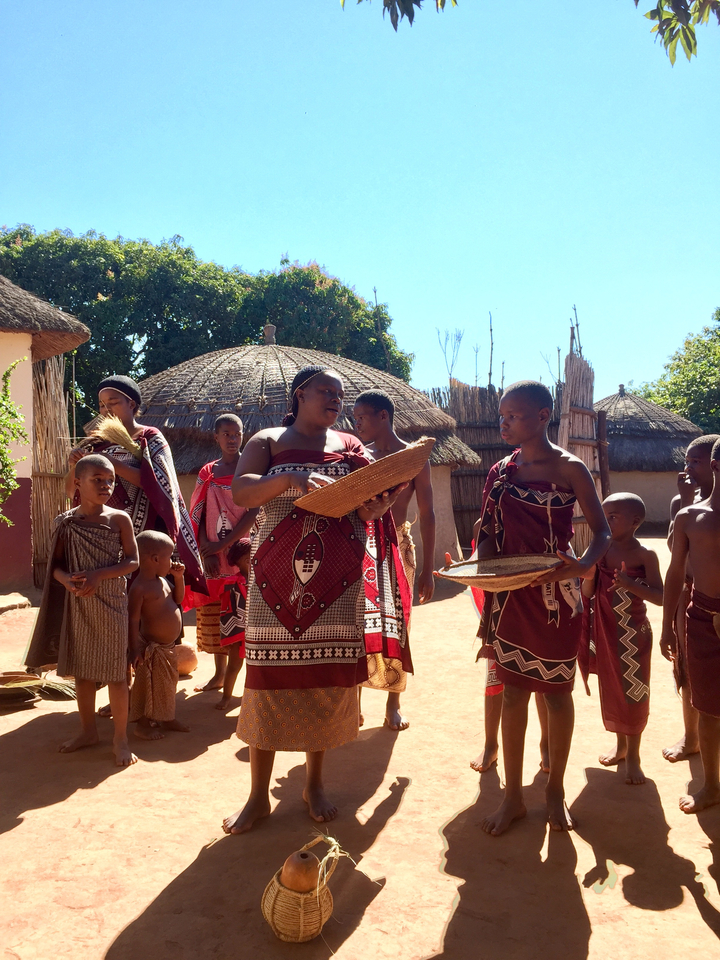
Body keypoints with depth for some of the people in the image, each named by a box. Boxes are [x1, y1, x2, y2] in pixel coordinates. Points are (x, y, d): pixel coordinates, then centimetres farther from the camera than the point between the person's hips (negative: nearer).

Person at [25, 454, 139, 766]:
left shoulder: (119, 519, -7)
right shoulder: (65, 522, -1)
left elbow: (132, 561, -7)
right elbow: (56, 564, 3)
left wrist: (99, 575, -20)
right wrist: (67, 580, -18)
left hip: (110, 602, -3)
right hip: (77, 603, 3)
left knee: (115, 671, 2)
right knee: (80, 669, 13)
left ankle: (120, 738, 14)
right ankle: (88, 730, 31)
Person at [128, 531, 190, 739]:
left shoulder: (162, 581, 7)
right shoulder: (140, 587, -21)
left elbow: (178, 599, 21)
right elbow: (133, 620, -21)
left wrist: (179, 577, 7)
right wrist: (135, 649, -22)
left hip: (168, 646, 9)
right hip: (152, 648, -9)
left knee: (168, 684, 21)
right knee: (148, 686, 4)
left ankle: (167, 718, 36)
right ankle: (143, 724, 19)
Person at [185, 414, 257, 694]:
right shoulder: (207, 473, 12)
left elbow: (255, 512, -9)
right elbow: (199, 516, 7)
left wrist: (224, 544, -13)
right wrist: (207, 551, -7)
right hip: (213, 555, 4)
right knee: (214, 616, 7)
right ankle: (219, 673, 20)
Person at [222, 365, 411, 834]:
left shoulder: (352, 447, 13)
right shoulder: (269, 442, 6)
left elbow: (367, 508, 8)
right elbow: (241, 491, -10)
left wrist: (376, 509, -16)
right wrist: (290, 479, -27)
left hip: (338, 578, 2)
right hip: (279, 576, -2)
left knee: (328, 677, 6)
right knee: (270, 677, -1)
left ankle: (315, 782, 25)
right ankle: (259, 795, 13)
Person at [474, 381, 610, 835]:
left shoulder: (570, 468, -7)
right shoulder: (501, 471, 5)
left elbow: (603, 532, -6)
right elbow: (489, 536, 9)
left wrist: (584, 565, -26)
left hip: (556, 596, -3)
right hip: (510, 597, 3)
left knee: (557, 690, 10)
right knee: (513, 691, 8)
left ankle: (556, 788, 29)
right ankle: (513, 795, 22)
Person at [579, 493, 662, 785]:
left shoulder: (644, 555, -12)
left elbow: (660, 597, -14)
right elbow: (587, 593, 1)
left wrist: (631, 584, -28)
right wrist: (588, 576, -20)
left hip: (633, 633, -4)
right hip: (605, 631, 4)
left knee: (632, 692, 3)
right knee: (611, 689, 15)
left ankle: (633, 755, 17)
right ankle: (621, 745, 33)